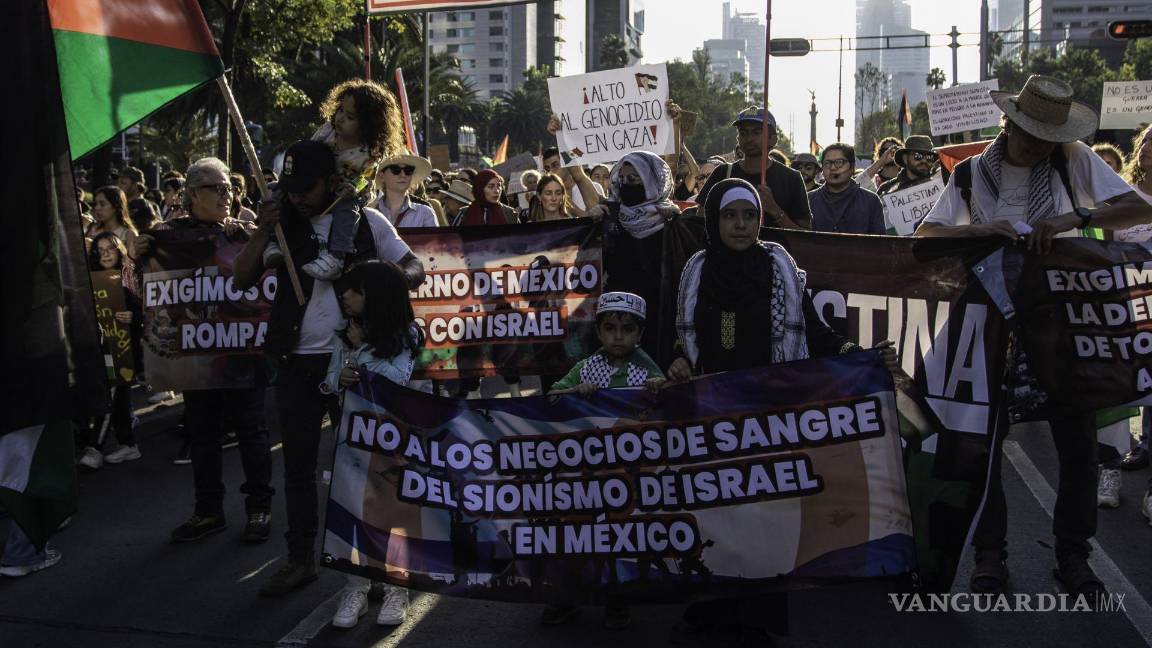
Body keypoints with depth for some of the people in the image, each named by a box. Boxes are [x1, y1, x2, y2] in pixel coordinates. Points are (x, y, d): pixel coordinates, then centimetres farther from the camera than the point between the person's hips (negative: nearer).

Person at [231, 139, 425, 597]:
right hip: (296, 362, 2)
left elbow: (415, 271, -1)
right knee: (298, 463, 8)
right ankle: (300, 559, 20)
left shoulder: (366, 221, -2)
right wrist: (262, 232, -15)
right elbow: (241, 280, -1)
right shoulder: (284, 224, 3)